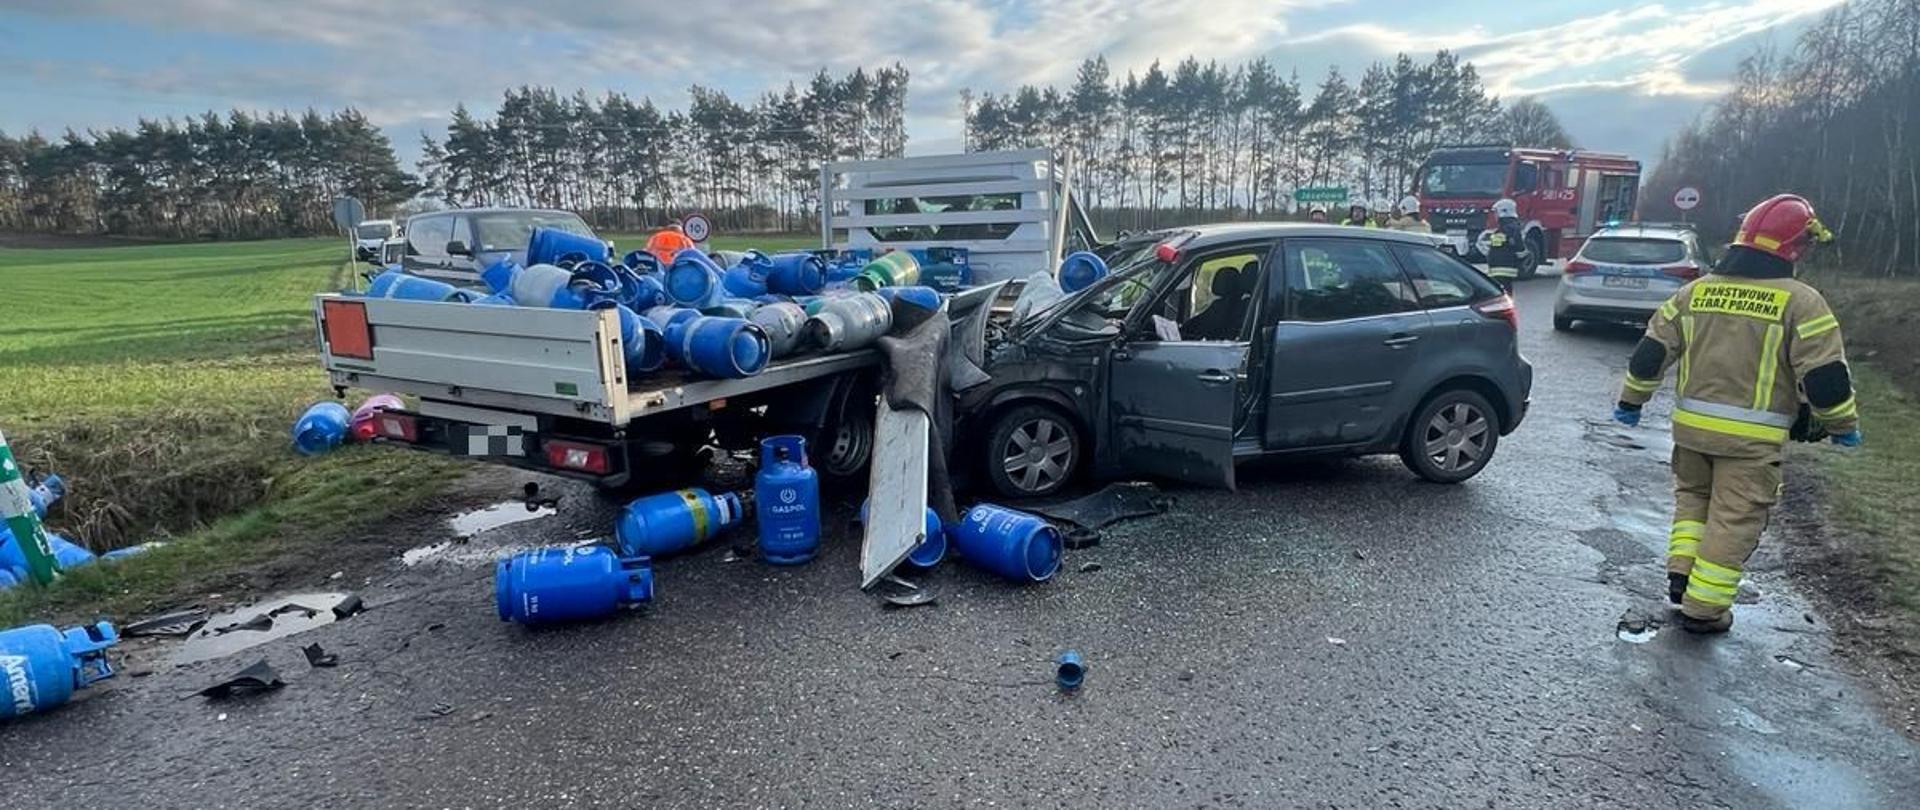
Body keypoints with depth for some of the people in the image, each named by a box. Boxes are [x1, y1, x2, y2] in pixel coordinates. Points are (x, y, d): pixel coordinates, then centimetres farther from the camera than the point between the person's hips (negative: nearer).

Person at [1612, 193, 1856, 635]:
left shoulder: (1695, 291, 2)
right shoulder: (1800, 302, -9)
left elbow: (1650, 353, 5)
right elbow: (1826, 377, -9)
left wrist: (1631, 400, 18)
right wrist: (1843, 425, 7)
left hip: (1691, 426, 4)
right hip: (1752, 437, -4)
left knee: (1693, 495, 25)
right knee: (1734, 519, 6)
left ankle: (1682, 574, 16)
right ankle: (1702, 608, 11)